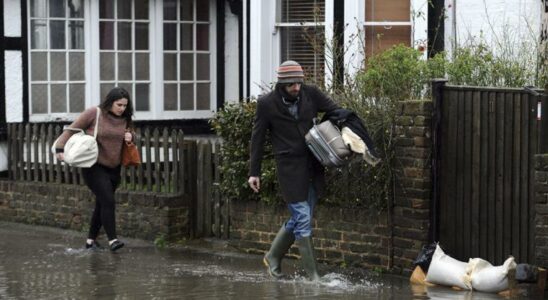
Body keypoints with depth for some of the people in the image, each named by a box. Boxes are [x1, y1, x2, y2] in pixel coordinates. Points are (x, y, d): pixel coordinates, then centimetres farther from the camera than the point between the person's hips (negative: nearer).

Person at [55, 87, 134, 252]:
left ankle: (91, 240, 23)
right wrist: (60, 148, -19)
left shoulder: (124, 119, 4)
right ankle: (112, 240, -16)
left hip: (113, 169, 6)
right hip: (94, 167, -6)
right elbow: (72, 129, -9)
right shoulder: (94, 113, -12)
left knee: (102, 205, 12)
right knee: (108, 201, -17)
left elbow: (129, 133, 23)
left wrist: (130, 136, -2)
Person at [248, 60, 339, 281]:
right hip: (289, 166, -4)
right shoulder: (267, 104, -6)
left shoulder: (311, 94, 1)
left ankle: (273, 257, 33)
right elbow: (257, 138, 2)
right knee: (303, 218, -7)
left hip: (313, 164, 4)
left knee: (300, 217, 12)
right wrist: (254, 172, 2)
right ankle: (312, 275, -1)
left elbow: (337, 112, 8)